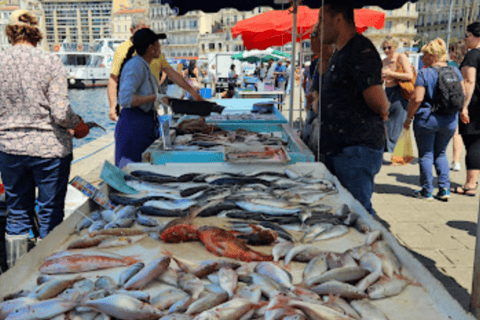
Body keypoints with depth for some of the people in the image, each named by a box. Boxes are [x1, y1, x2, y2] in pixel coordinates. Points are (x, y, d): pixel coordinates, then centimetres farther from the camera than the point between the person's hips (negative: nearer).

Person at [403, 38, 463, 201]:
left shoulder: (424, 74, -12)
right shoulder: (455, 71, 5)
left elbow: (417, 99, -18)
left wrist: (408, 118, -8)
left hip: (427, 119, -5)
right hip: (450, 120, 5)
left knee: (426, 155, 6)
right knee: (441, 153, 19)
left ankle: (427, 191, 11)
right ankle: (444, 189, 13)